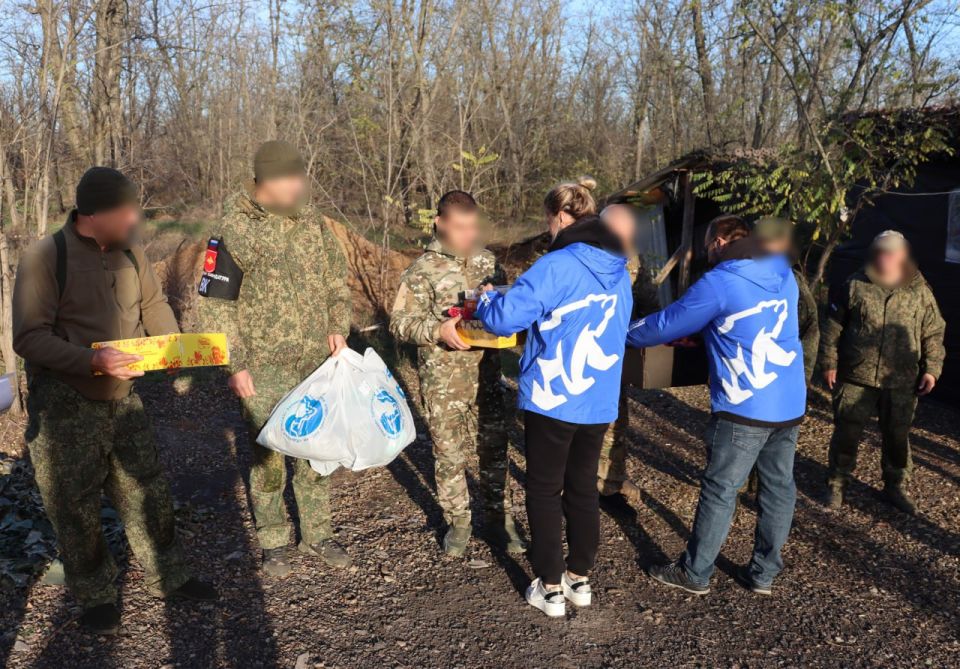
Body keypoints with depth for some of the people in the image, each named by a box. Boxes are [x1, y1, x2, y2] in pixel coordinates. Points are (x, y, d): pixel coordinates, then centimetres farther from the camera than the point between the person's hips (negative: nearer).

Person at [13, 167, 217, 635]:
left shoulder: (130, 252, 0)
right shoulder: (45, 257, -16)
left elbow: (154, 305, 11)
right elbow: (28, 338, -18)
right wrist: (93, 360, -30)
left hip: (122, 399, 5)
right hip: (65, 407, -5)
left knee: (148, 492, 14)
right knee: (76, 508, 7)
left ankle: (167, 577, 31)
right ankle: (95, 596, 28)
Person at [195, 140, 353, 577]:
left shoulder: (312, 222, 5)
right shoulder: (234, 230, -10)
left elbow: (336, 280, 15)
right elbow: (215, 303, -9)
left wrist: (338, 328, 1)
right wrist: (235, 365, -12)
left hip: (317, 361, 5)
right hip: (264, 369, -4)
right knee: (268, 458, 4)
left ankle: (317, 535, 29)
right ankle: (273, 543, 24)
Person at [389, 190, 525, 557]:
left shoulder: (488, 261, 6)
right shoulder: (423, 270, -7)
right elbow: (400, 322, -8)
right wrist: (438, 330, -24)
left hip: (486, 375, 3)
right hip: (443, 381, -3)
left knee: (494, 448, 10)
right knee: (449, 454, 9)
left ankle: (499, 517, 27)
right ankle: (458, 522, 27)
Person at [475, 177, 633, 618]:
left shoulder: (557, 266, -18)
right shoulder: (619, 271, 6)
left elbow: (504, 318, -20)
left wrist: (486, 299, 3)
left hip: (552, 399, -6)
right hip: (599, 401, 7)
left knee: (545, 492, 9)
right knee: (583, 489, 18)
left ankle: (551, 588, 17)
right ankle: (579, 579, 30)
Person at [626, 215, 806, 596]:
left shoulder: (720, 283, -12)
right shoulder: (783, 275, 12)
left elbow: (666, 325, -5)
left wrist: (624, 333, 12)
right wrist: (700, 332, 28)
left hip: (745, 409, -7)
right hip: (791, 405, 8)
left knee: (719, 491, 3)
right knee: (778, 488, 13)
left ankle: (694, 573, 15)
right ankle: (764, 573, 24)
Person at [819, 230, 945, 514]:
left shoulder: (920, 292, 2)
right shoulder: (855, 286, -2)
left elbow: (933, 334, 8)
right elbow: (832, 326, 1)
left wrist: (931, 369, 1)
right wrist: (829, 362, -3)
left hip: (901, 383, 2)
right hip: (856, 377, -1)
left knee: (897, 437, 14)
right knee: (847, 434, 5)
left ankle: (896, 487, 32)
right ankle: (837, 484, 22)